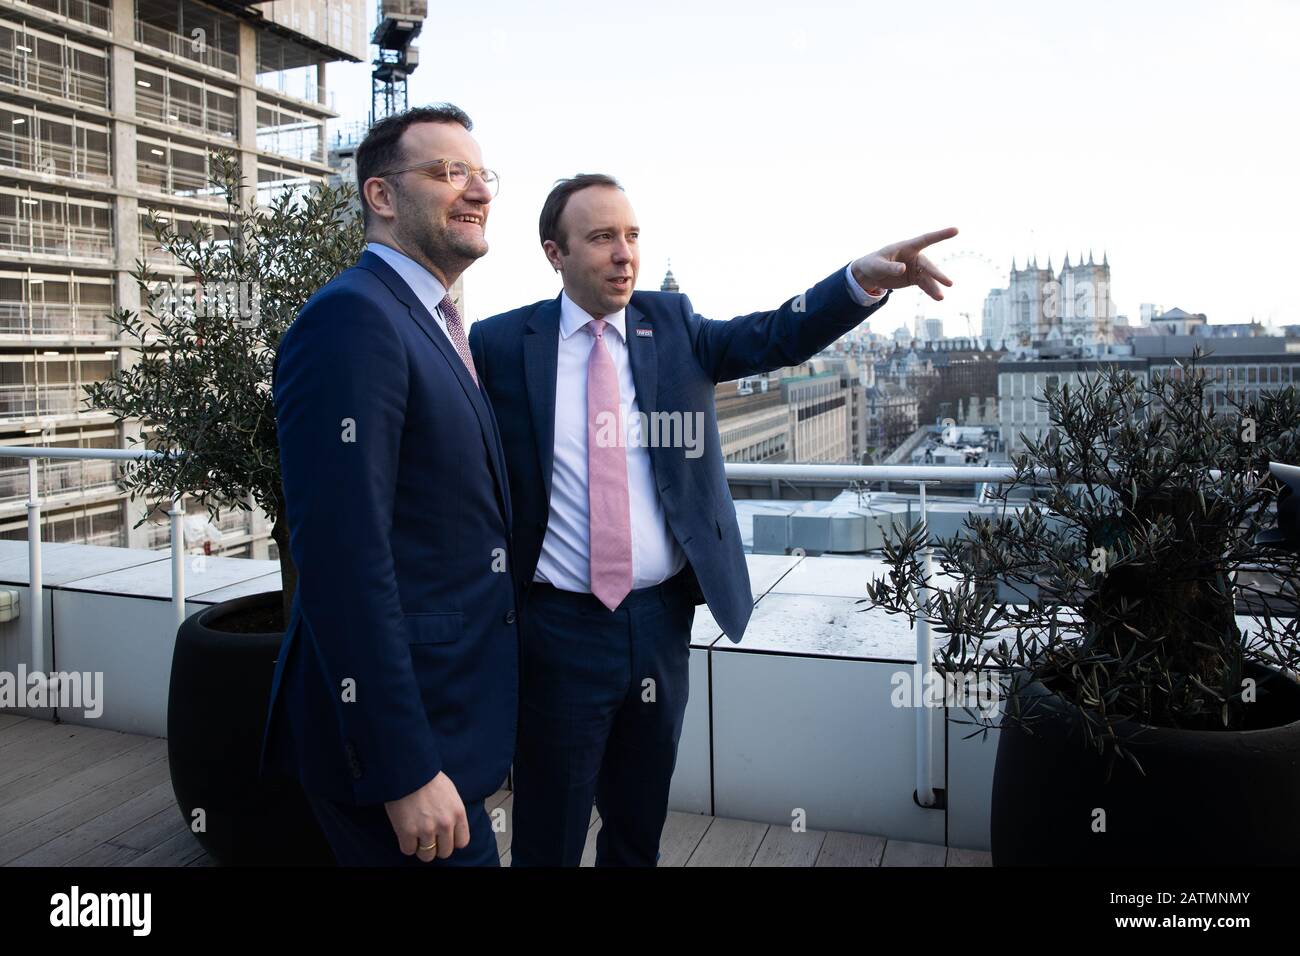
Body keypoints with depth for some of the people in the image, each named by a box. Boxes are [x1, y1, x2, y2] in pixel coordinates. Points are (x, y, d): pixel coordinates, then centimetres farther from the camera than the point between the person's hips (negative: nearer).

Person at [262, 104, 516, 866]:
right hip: (400, 726, -9)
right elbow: (342, 560, -24)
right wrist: (405, 769, -23)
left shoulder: (437, 328, 12)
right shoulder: (351, 318, -17)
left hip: (451, 714, 9)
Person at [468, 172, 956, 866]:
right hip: (558, 627, -3)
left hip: (662, 620, 3)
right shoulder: (501, 344, -5)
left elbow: (774, 337, -10)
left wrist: (864, 278, -27)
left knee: (640, 830, 22)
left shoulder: (672, 325, 3)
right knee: (549, 839, 14)